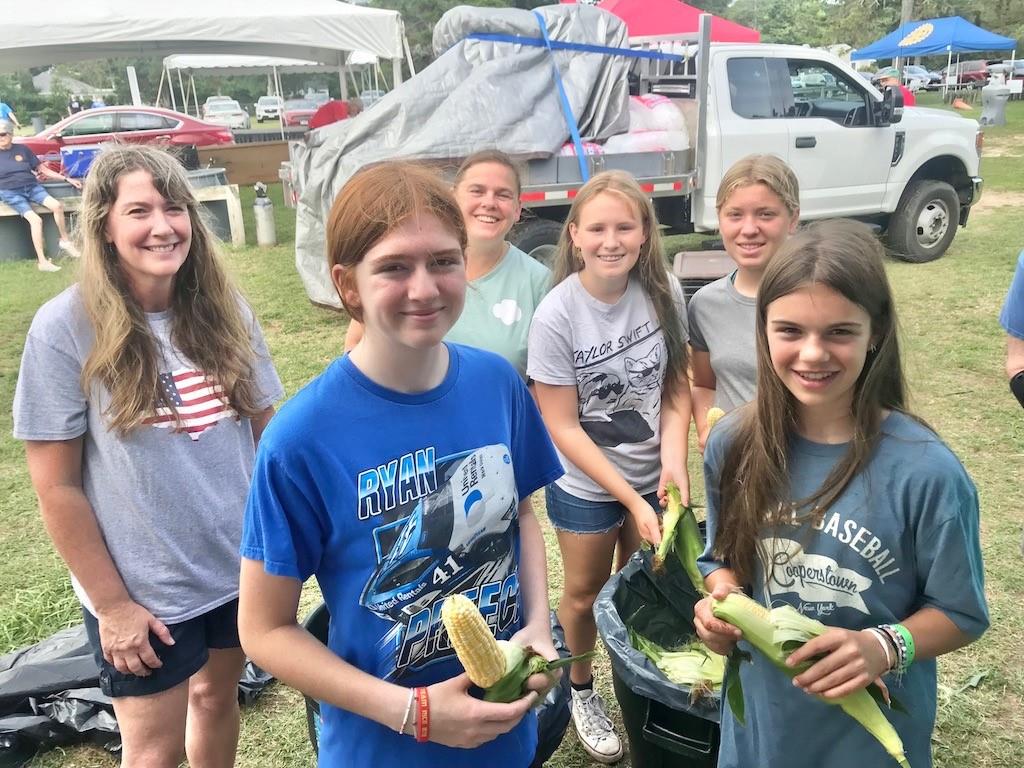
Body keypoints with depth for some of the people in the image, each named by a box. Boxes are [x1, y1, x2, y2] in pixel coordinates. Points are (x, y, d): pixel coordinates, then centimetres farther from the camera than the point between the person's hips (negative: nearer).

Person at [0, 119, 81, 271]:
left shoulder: (22, 149, 13)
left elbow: (43, 169, 14)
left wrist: (67, 179, 8)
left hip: (31, 187, 3)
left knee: (57, 205, -25)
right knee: (35, 219, -26)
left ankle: (65, 241, -3)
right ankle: (42, 262, -27)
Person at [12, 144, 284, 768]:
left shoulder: (225, 310, -4)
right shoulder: (66, 328, -15)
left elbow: (264, 430, 4)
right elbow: (56, 487, -11)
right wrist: (111, 603, -9)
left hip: (240, 567, 3)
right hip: (143, 594, -3)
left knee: (217, 695, 22)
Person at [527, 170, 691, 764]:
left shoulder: (664, 292, -12)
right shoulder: (557, 316, -22)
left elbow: (677, 385, -3)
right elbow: (564, 428, -18)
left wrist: (673, 460, -18)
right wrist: (631, 499, -20)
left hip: (655, 474, 3)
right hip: (586, 485, -3)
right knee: (586, 593, 17)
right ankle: (581, 690, 45)